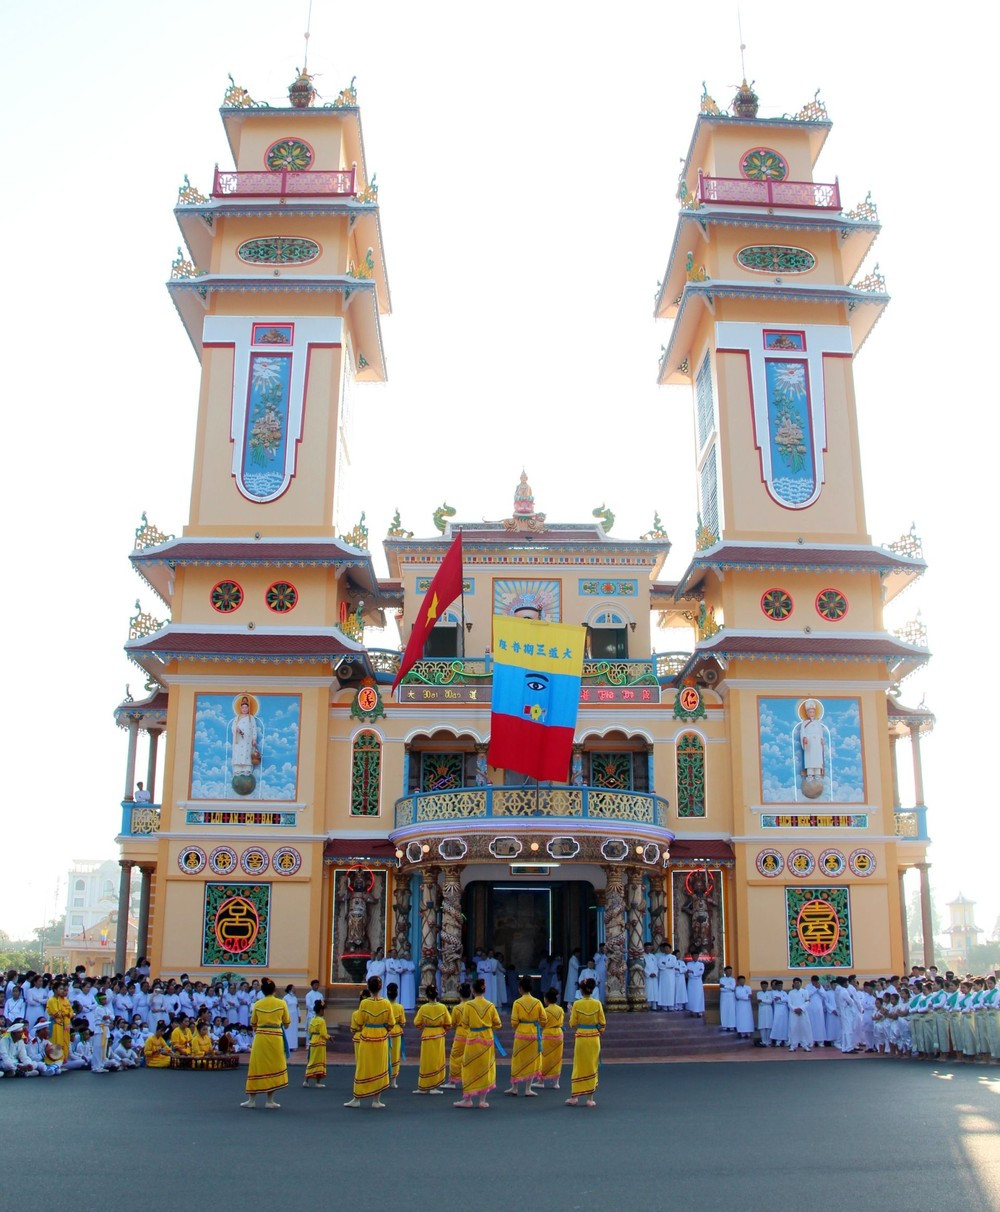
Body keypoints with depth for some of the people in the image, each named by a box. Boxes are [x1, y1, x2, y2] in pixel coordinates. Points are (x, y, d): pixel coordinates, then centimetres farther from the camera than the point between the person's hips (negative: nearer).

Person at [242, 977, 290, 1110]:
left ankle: (252, 1100, 14)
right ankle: (270, 1101, 11)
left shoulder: (257, 1004, 3)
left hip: (260, 1038, 1)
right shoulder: (281, 1003, 0)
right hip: (276, 1037, -1)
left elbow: (253, 1024, 13)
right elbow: (286, 1023, 9)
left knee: (257, 1068, 9)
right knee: (274, 1068, 9)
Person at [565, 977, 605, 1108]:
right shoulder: (597, 1004, -5)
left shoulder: (577, 1004, -8)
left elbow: (572, 1024, -5)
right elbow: (602, 1023, 0)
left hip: (581, 1038, -1)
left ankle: (574, 1097, 13)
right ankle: (590, 1099, 12)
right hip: (594, 1037, 1)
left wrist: (571, 1013, 12)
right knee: (592, 1068, 10)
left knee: (579, 1067, 10)